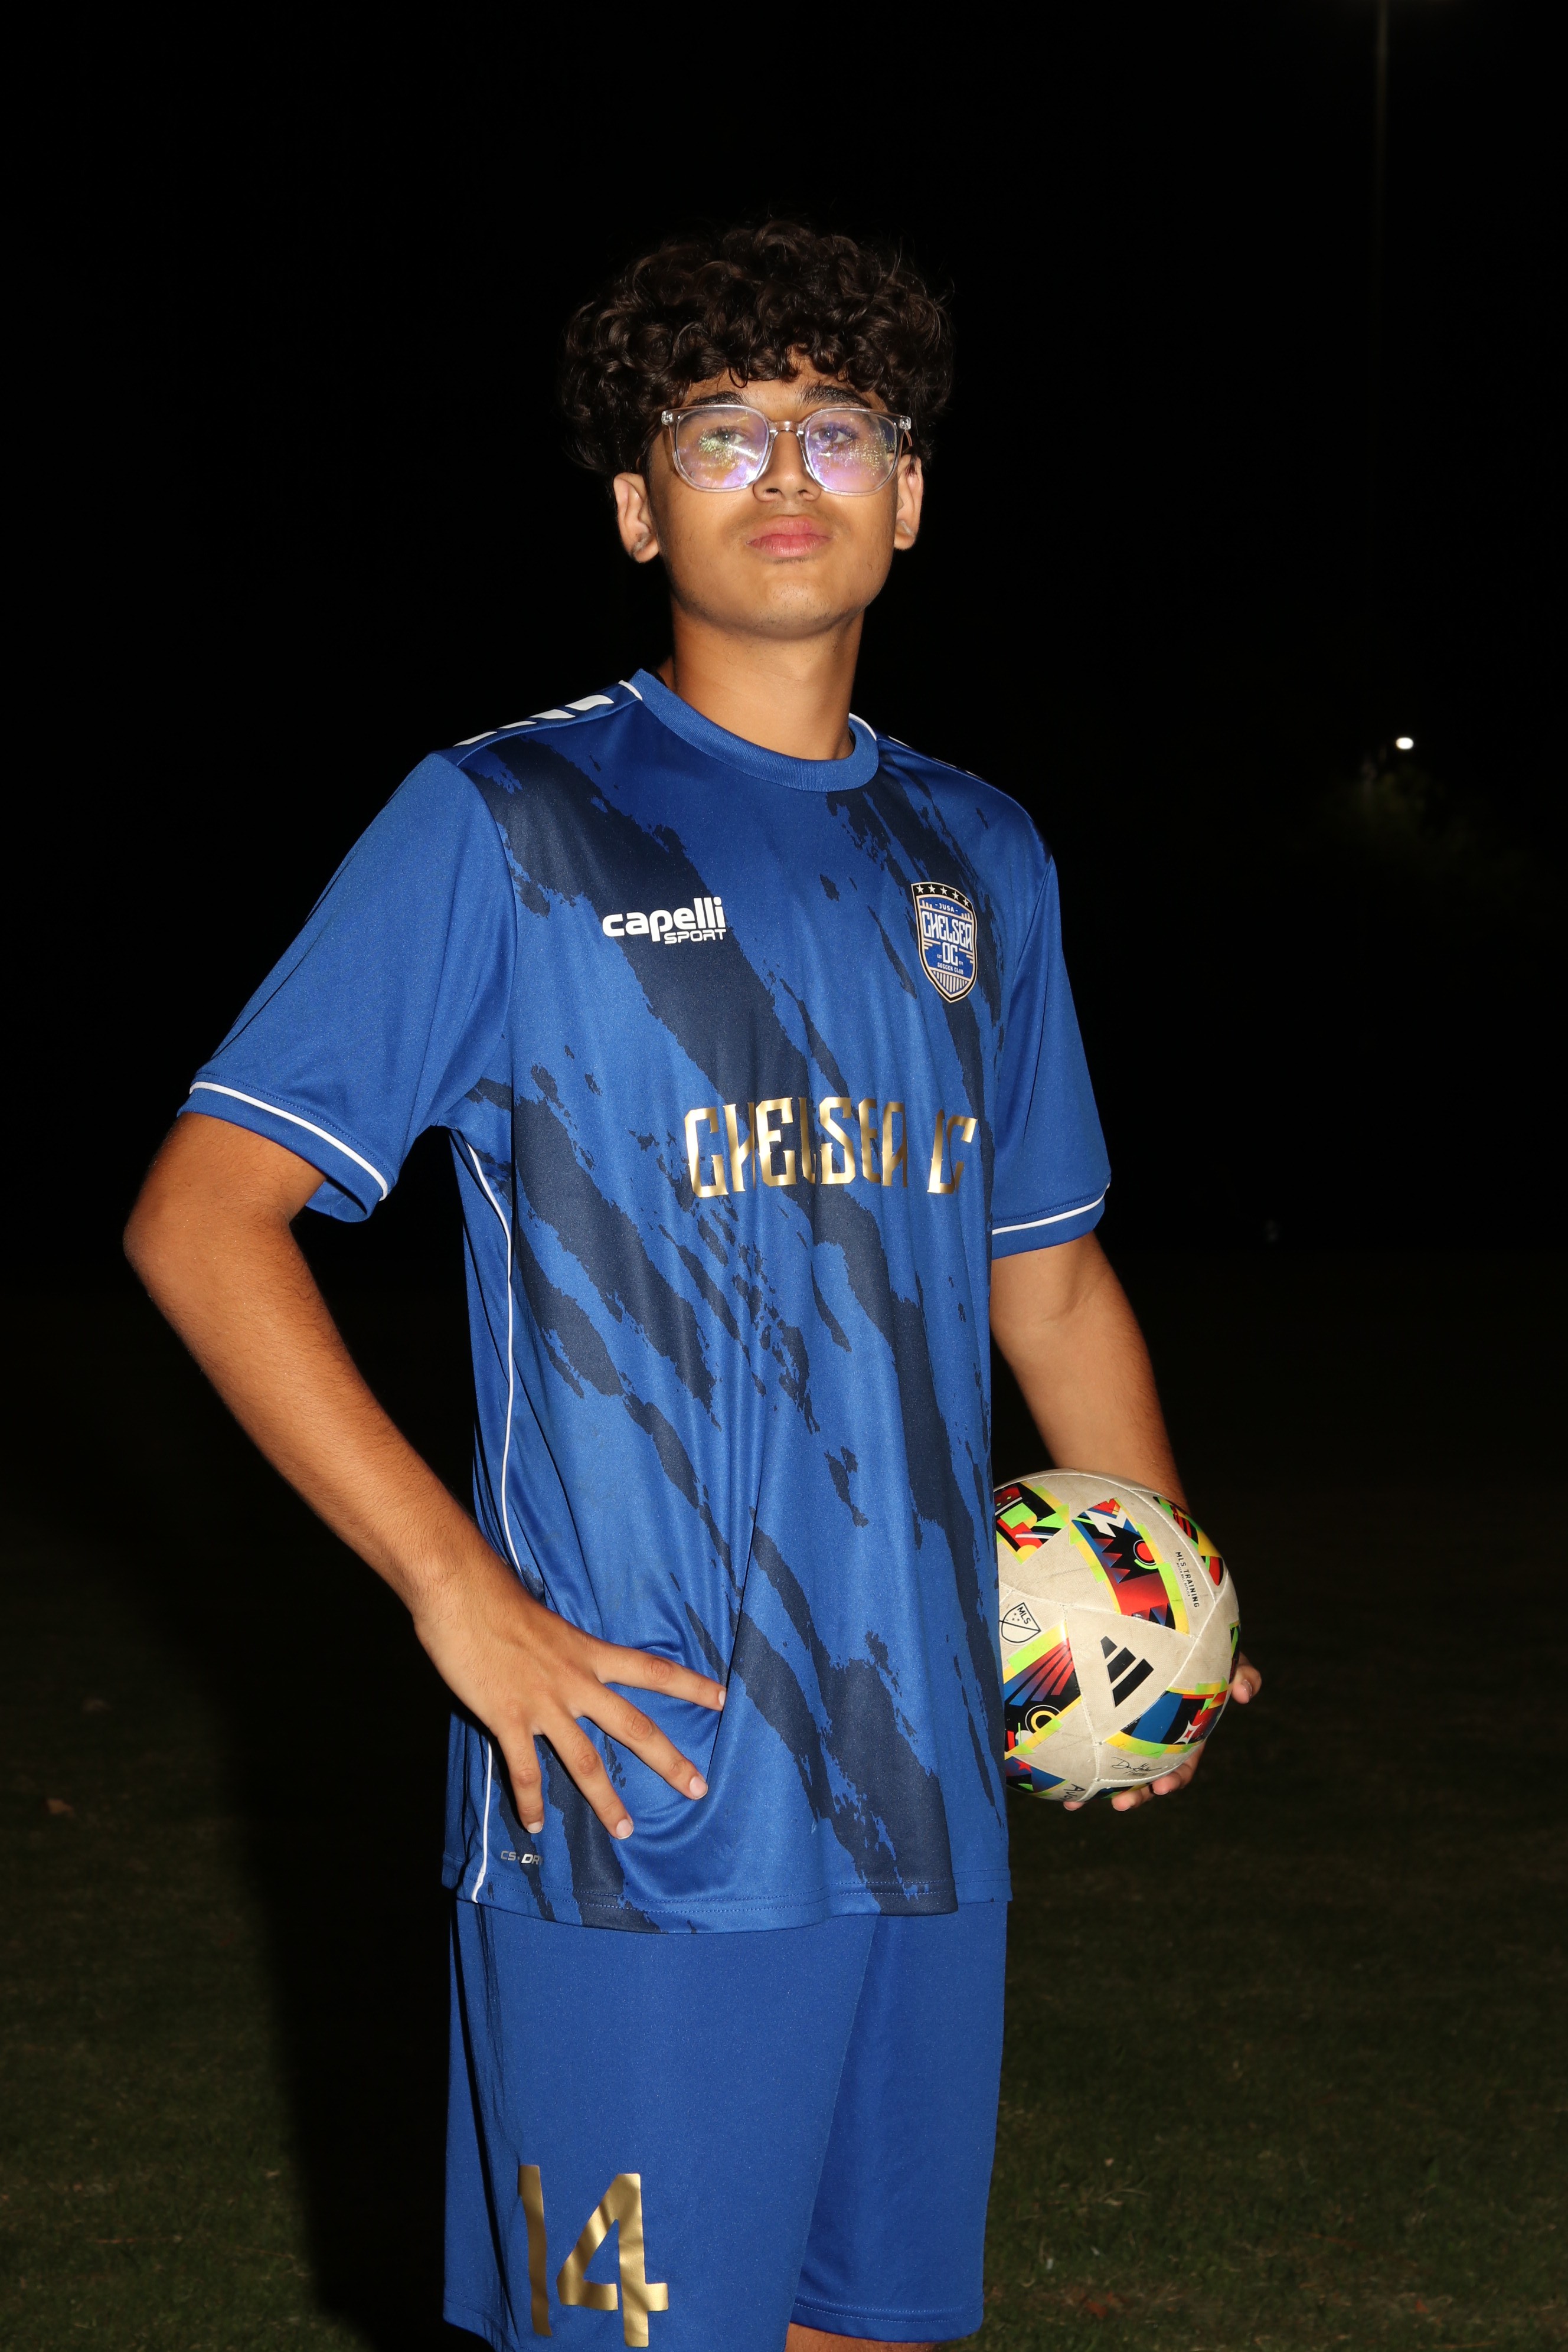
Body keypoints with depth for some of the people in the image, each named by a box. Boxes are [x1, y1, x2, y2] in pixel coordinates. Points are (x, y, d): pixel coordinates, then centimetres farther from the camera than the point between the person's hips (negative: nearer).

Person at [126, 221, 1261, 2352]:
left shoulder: (979, 860, 13)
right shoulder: (505, 825, -3)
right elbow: (201, 1218, -7)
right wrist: (464, 1599, -15)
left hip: (924, 1776, 5)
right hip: (637, 1774, -5)